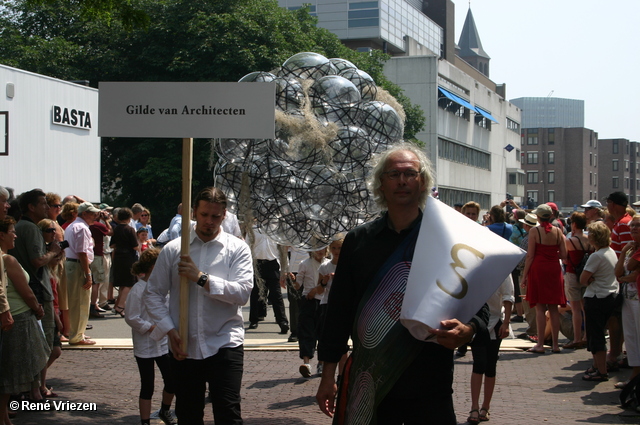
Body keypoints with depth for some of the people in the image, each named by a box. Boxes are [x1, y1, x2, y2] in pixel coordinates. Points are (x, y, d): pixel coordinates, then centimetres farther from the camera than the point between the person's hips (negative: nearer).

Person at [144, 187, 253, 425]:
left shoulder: (237, 249, 1)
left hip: (224, 344, -2)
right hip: (184, 346, 3)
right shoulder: (173, 249, 5)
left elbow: (242, 292, -13)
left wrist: (202, 278, -18)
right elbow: (153, 294, 7)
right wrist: (169, 331, -4)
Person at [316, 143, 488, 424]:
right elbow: (339, 309, 9)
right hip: (370, 385, 2)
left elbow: (479, 307, 0)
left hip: (429, 388, -1)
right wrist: (328, 376, 7)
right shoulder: (358, 240, 6)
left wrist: (467, 332, -23)